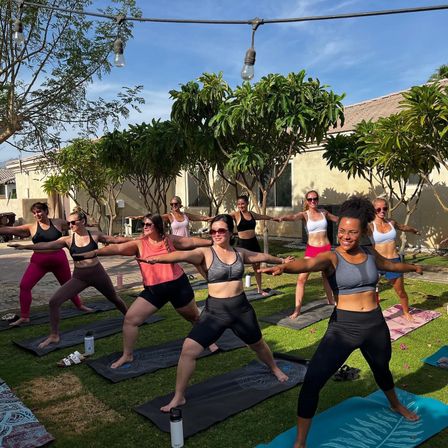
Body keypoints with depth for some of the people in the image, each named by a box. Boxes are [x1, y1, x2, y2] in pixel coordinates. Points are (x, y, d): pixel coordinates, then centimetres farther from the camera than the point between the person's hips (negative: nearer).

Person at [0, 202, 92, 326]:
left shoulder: (58, 223, -2)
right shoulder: (31, 227, -3)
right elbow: (10, 230, -7)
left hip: (59, 260, 0)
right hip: (39, 261, 0)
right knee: (24, 286, -10)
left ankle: (79, 305, 38)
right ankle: (24, 317, 2)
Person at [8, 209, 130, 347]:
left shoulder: (95, 235, -7)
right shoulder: (68, 240, -7)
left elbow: (115, 239, 0)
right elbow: (46, 245, -19)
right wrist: (25, 246, -32)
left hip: (97, 273, -1)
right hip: (79, 277, 1)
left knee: (114, 299, 18)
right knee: (54, 301, -13)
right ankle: (54, 336, 2)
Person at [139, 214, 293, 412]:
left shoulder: (240, 253, 1)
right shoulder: (205, 253, -12)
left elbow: (262, 256, 19)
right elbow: (183, 255, -32)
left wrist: (281, 260, 35)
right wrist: (157, 258, -50)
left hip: (241, 308, 3)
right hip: (215, 310, -3)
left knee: (258, 344, 24)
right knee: (189, 349, -13)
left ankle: (275, 369, 57)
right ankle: (178, 397, 6)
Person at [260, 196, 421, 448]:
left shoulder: (371, 255, 1)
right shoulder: (331, 258, -14)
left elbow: (390, 265, 25)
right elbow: (308, 264, -36)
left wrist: (412, 267, 44)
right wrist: (284, 267, -58)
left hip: (376, 325, 5)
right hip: (343, 327, -4)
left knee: (381, 369, 31)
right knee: (313, 381, -15)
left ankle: (396, 405, 65)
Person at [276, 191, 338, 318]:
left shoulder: (323, 212, 4)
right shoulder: (304, 214, -8)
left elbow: (335, 218, 24)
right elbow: (293, 217, -30)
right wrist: (282, 218, -51)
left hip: (326, 248, 3)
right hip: (311, 249, -3)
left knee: (327, 276, 19)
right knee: (302, 278, -11)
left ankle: (331, 301, 41)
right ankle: (297, 309, -7)